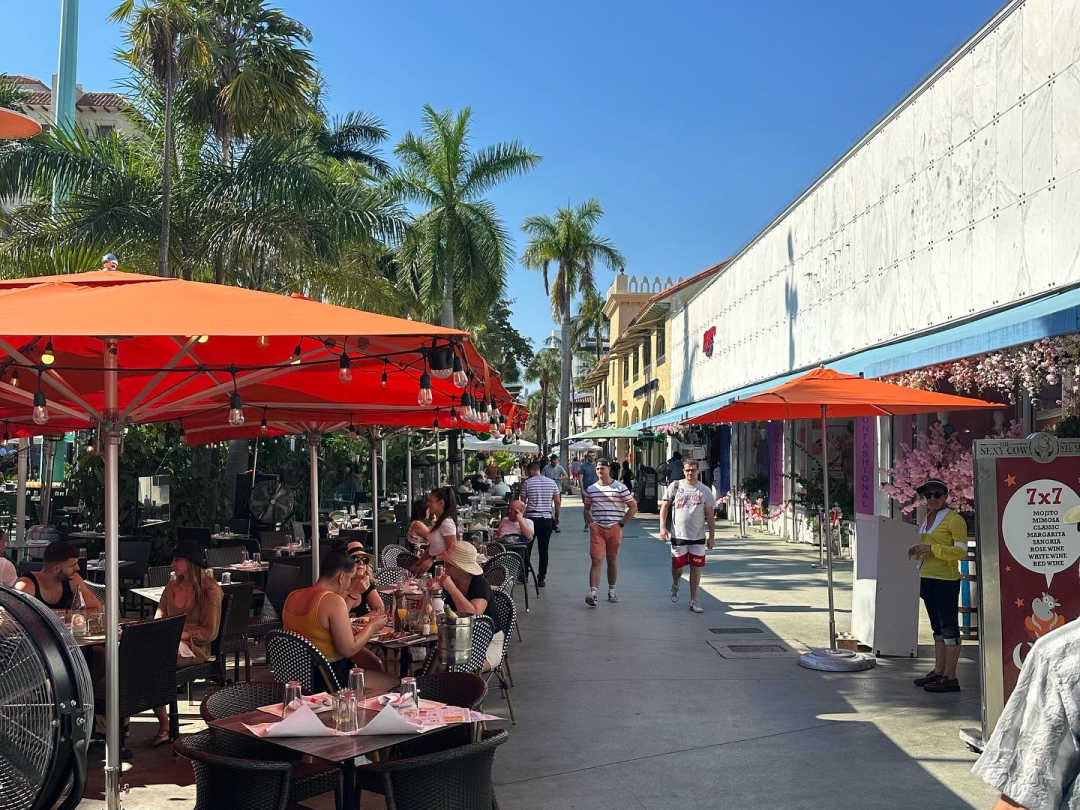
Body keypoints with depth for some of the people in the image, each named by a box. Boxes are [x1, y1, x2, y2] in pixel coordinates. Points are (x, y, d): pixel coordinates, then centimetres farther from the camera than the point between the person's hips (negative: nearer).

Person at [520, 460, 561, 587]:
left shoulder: (527, 483, -2)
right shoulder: (552, 482, 7)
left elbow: (523, 502, 1)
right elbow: (558, 502, 7)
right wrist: (557, 518, 17)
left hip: (531, 517, -2)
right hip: (547, 519, 2)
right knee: (544, 549, 5)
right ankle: (541, 578, 5)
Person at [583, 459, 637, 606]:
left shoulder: (620, 488, -1)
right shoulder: (591, 489, 9)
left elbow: (633, 507, 2)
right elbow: (587, 509, 22)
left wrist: (621, 523, -2)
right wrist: (590, 523, 6)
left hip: (614, 528, -1)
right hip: (596, 529, 1)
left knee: (612, 560, 9)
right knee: (596, 560, -10)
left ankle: (611, 591, 23)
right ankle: (593, 594, -17)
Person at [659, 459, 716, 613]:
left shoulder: (705, 490, 5)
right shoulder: (675, 486, 3)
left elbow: (710, 515, 7)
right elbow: (665, 507, 5)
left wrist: (712, 536, 2)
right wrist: (662, 527, -5)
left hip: (698, 537, 1)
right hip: (678, 535, -1)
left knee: (696, 568, 0)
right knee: (677, 566, 3)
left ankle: (693, 602, 8)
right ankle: (675, 585, 37)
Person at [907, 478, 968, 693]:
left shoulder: (954, 520, -9)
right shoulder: (927, 520, 16)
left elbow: (961, 552, -14)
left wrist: (931, 549, -21)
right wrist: (917, 551, 7)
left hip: (946, 580, -9)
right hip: (927, 578, 9)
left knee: (949, 626, -5)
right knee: (937, 626, 13)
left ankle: (950, 677, -3)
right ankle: (938, 671, 20)